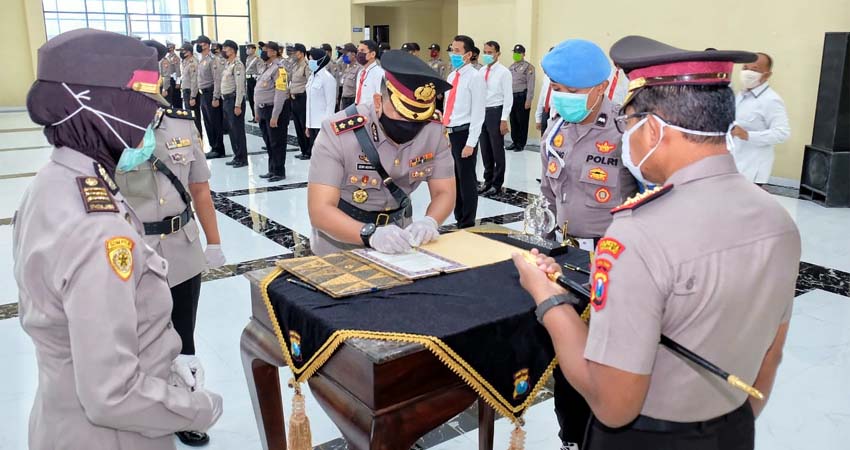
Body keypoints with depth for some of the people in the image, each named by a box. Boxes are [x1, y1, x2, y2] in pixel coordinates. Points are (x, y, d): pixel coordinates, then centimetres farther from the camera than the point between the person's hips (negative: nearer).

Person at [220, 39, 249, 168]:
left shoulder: (237, 65, -13)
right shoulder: (228, 64, 15)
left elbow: (240, 86, -18)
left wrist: (238, 105, -21)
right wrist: (224, 100, 14)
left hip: (234, 99, -9)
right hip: (226, 100, 9)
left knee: (238, 130, -4)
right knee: (231, 130, 13)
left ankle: (242, 158, 3)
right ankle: (237, 156, 21)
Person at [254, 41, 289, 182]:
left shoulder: (279, 68, -15)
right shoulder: (265, 67, 15)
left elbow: (280, 93, -21)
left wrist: (275, 116, -23)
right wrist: (258, 110, 19)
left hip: (274, 110, -9)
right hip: (263, 110, 9)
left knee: (277, 143, 0)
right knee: (268, 143, 15)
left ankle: (279, 172, 8)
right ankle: (272, 170, 25)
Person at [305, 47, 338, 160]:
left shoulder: (327, 78, -10)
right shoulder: (312, 77, 13)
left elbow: (331, 104, -13)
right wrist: (308, 124, 14)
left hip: (323, 124, -8)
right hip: (313, 123, 8)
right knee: (314, 154, 10)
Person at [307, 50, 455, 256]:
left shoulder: (434, 129, -11)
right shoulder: (338, 133, -23)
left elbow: (444, 193, -5)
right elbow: (320, 210, -26)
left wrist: (429, 222, -26)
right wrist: (371, 234, -42)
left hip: (398, 242, 3)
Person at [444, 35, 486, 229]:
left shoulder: (475, 77, -11)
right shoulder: (451, 76, 13)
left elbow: (477, 113, -15)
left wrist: (470, 143, -18)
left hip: (464, 133, -8)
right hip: (449, 133, 8)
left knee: (466, 180, 0)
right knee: (454, 179, 15)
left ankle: (468, 225, 11)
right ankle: (459, 220, 27)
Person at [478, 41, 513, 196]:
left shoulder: (504, 72, -8)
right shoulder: (481, 71, 8)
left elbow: (508, 97, -10)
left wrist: (504, 120, -14)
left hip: (495, 112, -5)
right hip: (482, 111, 6)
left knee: (497, 150, 4)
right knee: (485, 150, 13)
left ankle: (497, 184, 15)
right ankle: (488, 181, 26)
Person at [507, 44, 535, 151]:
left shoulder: (528, 67, -5)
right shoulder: (511, 67, 15)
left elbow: (530, 85, -10)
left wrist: (528, 100, -15)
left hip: (522, 97, -6)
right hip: (512, 97, 6)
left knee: (522, 122, 0)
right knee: (513, 121, 11)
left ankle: (521, 144, 9)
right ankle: (514, 142, 21)